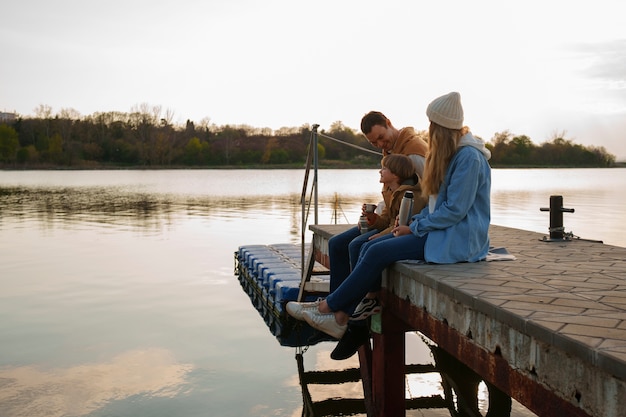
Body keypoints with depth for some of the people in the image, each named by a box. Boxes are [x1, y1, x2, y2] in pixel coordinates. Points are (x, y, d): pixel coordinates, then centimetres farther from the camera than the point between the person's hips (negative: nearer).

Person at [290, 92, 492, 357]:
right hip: (442, 230, 10)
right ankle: (340, 318, -7)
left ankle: (329, 306, -2)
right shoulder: (451, 153, 15)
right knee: (370, 248, -5)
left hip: (457, 239, -9)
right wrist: (414, 222, 3)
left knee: (378, 253, -17)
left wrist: (415, 228, -12)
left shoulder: (469, 157, -17)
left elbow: (455, 210, -20)